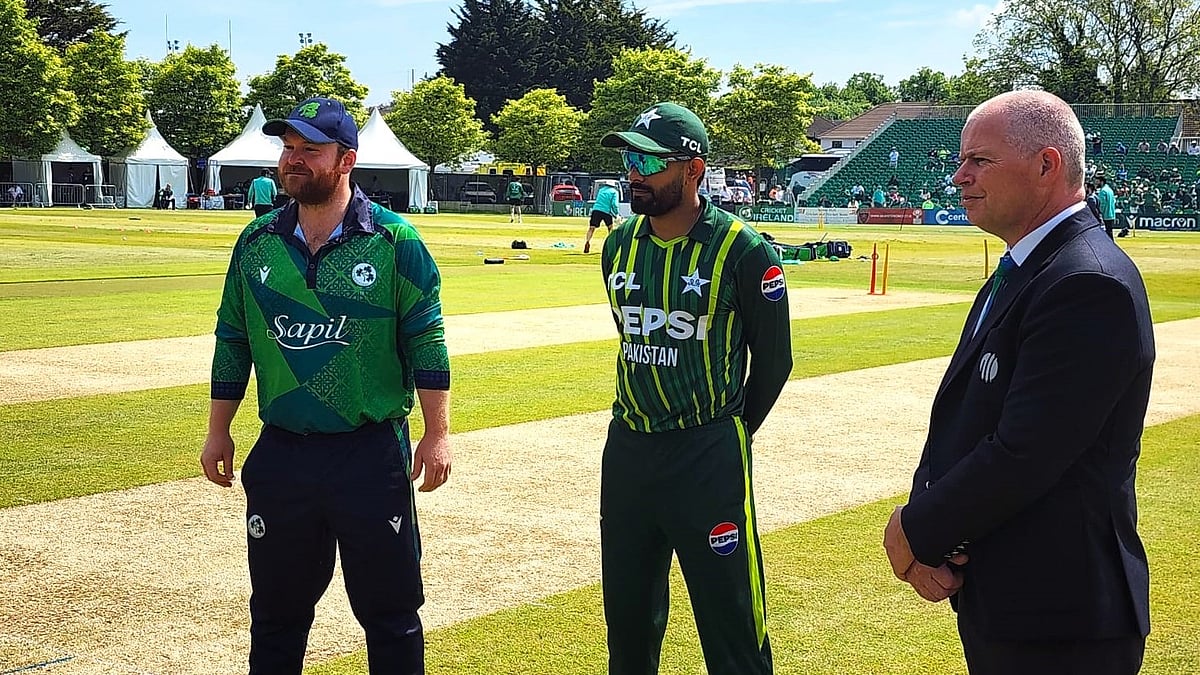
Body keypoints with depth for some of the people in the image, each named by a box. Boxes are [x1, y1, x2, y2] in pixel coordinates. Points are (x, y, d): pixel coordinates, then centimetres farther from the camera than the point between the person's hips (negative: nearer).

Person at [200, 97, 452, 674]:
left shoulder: (394, 243, -6)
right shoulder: (257, 243, 5)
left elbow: (426, 343, -5)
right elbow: (232, 341, 12)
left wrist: (437, 434, -8)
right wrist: (218, 432, 12)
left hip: (372, 454, -3)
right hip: (279, 455, 4)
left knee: (389, 611, 6)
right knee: (276, 611, 15)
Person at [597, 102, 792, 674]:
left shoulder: (744, 252, -12)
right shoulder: (620, 245, 5)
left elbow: (772, 359, -2)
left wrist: (729, 432, 7)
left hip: (708, 458, -6)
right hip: (627, 448, 6)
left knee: (730, 621, 0)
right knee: (627, 612, 16)